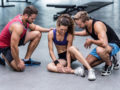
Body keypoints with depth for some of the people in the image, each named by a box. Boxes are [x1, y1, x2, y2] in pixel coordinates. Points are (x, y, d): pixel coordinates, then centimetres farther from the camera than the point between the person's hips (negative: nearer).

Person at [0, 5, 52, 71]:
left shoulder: (24, 19, -8)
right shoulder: (18, 27, -36)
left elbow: (34, 27, 14)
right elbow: (14, 47, -35)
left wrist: (48, 30, 2)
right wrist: (18, 63, -27)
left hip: (16, 39, 9)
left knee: (37, 34, -1)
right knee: (20, 67, -23)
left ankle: (26, 59, 8)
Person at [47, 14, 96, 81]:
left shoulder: (69, 35, -19)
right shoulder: (51, 34, -13)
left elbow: (68, 51, -22)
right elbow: (51, 51, -13)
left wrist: (68, 66, -31)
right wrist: (57, 63, -25)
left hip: (71, 55, -3)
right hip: (61, 57, 3)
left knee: (71, 48, -40)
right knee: (49, 67, -30)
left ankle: (90, 70, -48)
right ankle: (74, 71, -42)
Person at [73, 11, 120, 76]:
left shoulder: (97, 25, -32)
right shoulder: (87, 25, -6)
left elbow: (104, 43, -44)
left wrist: (91, 41, -27)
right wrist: (74, 33, 12)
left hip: (113, 45, -8)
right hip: (101, 45, 8)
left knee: (99, 50, -43)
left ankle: (109, 64, -11)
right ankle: (107, 57, 16)